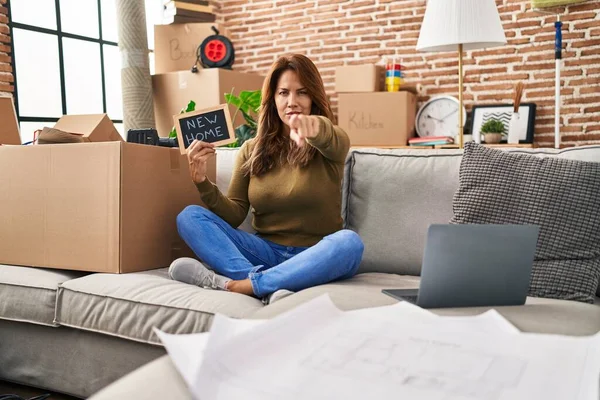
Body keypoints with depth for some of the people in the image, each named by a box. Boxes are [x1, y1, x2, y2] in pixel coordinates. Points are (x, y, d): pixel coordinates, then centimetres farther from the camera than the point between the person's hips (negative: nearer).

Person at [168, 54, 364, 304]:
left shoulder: (329, 147, -1)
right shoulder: (252, 150, 8)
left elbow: (332, 140, -28)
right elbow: (234, 215, 3)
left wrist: (315, 127, -52)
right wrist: (202, 181, -15)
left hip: (315, 257, -2)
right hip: (266, 252, 3)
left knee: (349, 242, -35)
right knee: (189, 216, -16)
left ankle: (231, 284, -35)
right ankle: (269, 290, -37)